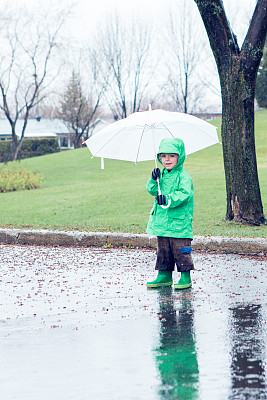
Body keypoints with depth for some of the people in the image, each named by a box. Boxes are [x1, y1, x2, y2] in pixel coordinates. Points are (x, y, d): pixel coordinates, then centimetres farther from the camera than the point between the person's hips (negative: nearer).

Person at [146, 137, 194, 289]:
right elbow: (152, 191, 8)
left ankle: (186, 277, 5)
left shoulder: (183, 176, -9)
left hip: (179, 222, -7)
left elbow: (185, 194, -21)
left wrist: (169, 199, -33)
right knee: (163, 251, 13)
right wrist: (154, 180, -11)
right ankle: (164, 276, 23)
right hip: (162, 221, 7)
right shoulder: (162, 174, 12)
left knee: (181, 251, -3)